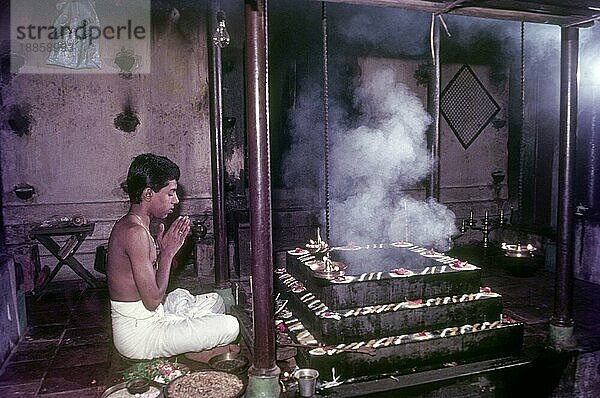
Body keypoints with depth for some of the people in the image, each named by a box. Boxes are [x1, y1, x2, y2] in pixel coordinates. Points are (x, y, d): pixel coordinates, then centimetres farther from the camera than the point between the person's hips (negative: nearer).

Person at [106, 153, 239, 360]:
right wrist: (168, 252, -15)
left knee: (214, 300, 22)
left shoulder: (127, 225, 7)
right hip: (139, 335, -10)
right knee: (230, 326, -12)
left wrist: (164, 248, 0)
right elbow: (152, 300, -24)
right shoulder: (135, 233, -25)